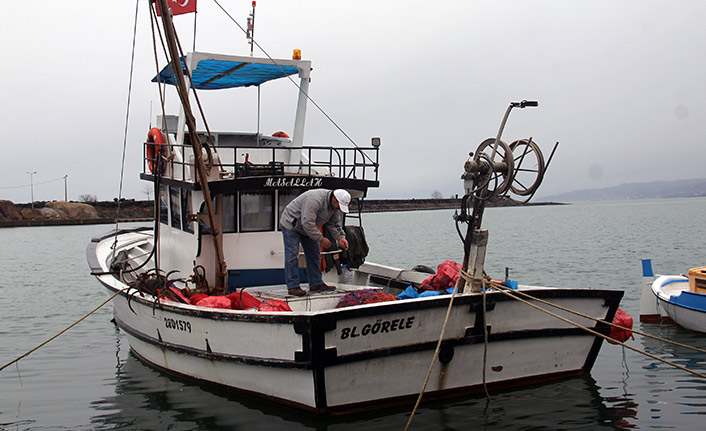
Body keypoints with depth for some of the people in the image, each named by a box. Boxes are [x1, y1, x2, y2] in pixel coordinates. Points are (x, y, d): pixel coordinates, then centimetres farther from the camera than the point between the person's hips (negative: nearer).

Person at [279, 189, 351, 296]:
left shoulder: (335, 205, -7)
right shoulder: (315, 200, -37)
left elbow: (334, 223, 1)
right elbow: (307, 223, -37)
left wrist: (340, 237, -15)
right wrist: (321, 239, -32)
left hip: (308, 228, 9)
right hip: (291, 224, -9)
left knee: (314, 255, 7)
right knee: (292, 255, -10)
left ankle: (316, 284, 14)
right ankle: (293, 287, -7)